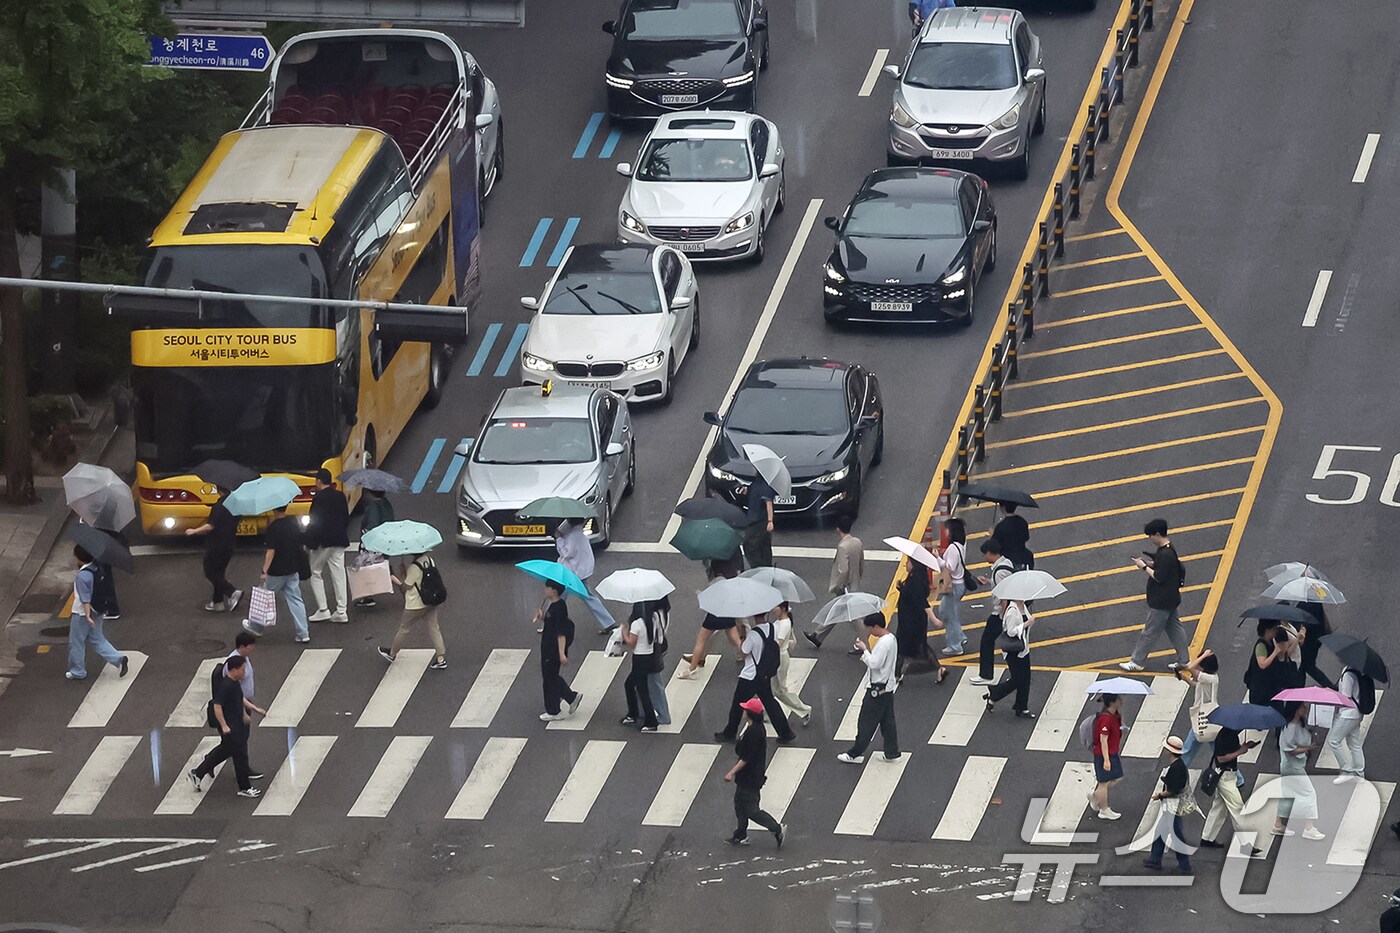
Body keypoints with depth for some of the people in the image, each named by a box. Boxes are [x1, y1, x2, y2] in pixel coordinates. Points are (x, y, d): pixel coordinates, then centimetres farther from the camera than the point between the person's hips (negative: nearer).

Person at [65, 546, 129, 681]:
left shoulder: (82, 576, -27)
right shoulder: (96, 567, -1)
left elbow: (85, 598, -28)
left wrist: (88, 616, -28)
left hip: (81, 613, -8)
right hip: (97, 612, 8)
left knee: (76, 643, 9)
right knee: (97, 639, 20)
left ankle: (77, 672, 21)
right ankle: (118, 659, 7)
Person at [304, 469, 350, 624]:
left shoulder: (319, 499, -15)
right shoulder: (340, 497, 6)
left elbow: (314, 523, -17)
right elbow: (346, 519, 12)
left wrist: (308, 541, -9)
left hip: (322, 542, -6)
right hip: (339, 542, 6)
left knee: (316, 573, 7)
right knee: (338, 575, 7)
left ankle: (323, 610, 2)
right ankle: (341, 611, 7)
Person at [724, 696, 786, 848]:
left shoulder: (753, 732, -28)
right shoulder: (758, 728, 4)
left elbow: (746, 758, -26)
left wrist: (732, 772, -20)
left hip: (750, 777, -10)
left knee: (751, 809, -1)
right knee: (739, 802, 20)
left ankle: (777, 829, 1)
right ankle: (741, 835, 31)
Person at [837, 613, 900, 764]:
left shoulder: (883, 643, -24)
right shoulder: (891, 638, 7)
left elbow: (874, 663, -26)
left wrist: (864, 650, -16)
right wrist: (868, 651, 5)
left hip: (878, 688, -10)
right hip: (887, 687, 10)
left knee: (866, 722, 1)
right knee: (887, 722, 15)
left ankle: (855, 754, 9)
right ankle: (892, 753, 20)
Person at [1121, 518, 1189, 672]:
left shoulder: (1166, 554, -26)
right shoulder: (1165, 549, 5)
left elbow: (1159, 577, -26)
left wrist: (1144, 567, -15)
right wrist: (1149, 564, 3)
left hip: (1161, 602, -10)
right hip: (1170, 599, 10)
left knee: (1150, 632, 1)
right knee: (1174, 628, 18)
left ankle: (1136, 662, 10)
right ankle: (1183, 660, 25)